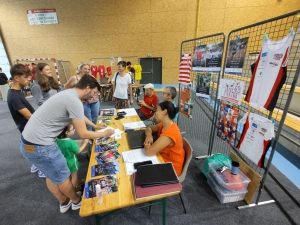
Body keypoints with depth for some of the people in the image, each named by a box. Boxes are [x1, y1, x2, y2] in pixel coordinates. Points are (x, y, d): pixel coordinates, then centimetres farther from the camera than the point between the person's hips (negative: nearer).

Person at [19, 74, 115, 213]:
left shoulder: (69, 94, 8)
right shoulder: (74, 101, -23)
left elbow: (80, 116, 26)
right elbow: (82, 134, -19)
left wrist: (95, 126, 29)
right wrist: (104, 134, -5)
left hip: (29, 141, 10)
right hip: (39, 145, -10)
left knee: (52, 175, 24)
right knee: (62, 177, 11)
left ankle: (64, 203, 44)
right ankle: (77, 201, 36)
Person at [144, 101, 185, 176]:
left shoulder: (169, 133, -32)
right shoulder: (164, 125, -5)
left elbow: (148, 152, -34)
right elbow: (149, 128, 9)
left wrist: (147, 143, -14)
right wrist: (149, 136, -12)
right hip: (163, 157, 7)